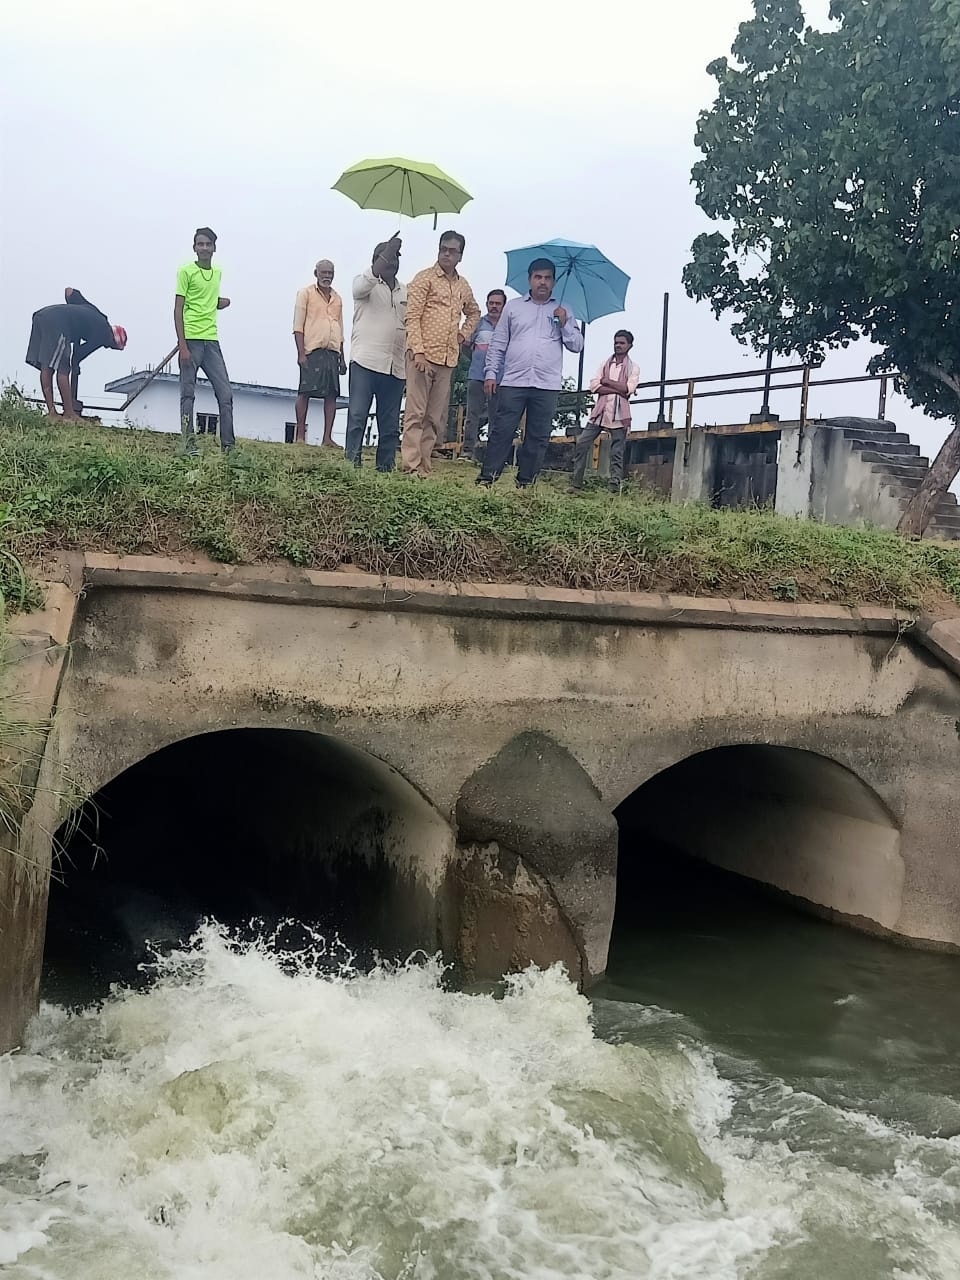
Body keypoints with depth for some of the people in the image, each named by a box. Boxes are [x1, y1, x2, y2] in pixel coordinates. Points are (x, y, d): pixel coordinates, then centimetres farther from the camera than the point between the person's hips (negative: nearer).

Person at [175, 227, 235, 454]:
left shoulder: (218, 272, 16)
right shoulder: (186, 271, -2)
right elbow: (178, 310, -6)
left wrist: (222, 302, 7)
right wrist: (182, 345, -14)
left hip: (211, 341, 6)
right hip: (191, 340, -6)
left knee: (226, 394, 0)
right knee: (188, 394, -3)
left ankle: (228, 445, 2)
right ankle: (189, 443, -1)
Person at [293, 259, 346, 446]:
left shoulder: (337, 298, 19)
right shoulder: (306, 293, 3)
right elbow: (298, 326, -3)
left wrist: (342, 358, 18)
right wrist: (301, 353, -13)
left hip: (332, 352, 5)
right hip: (312, 351, -5)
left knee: (332, 394, -1)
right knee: (305, 392, -7)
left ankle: (327, 438, 1)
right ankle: (300, 436, -4)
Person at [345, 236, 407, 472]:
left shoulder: (407, 292, 18)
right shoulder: (365, 284, 5)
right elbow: (368, 278, -19)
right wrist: (388, 250, -21)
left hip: (396, 367, 5)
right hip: (365, 361, -4)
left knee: (390, 423, 5)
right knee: (357, 415, -9)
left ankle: (386, 466, 9)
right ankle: (352, 462, -8)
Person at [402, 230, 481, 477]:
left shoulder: (463, 286, 16)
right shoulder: (425, 278, -1)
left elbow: (474, 313, 35)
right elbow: (412, 317, -8)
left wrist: (464, 334, 15)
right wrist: (418, 352, -18)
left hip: (448, 358, 6)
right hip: (423, 355, -6)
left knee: (436, 417, 5)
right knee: (416, 412, -8)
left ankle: (424, 465, 10)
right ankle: (411, 466, -9)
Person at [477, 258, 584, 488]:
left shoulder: (563, 312, 13)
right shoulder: (513, 307, 11)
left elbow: (577, 345, 9)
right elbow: (498, 344, 10)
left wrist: (564, 324, -6)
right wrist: (491, 374, 3)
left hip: (547, 385, 1)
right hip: (513, 382, -1)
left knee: (538, 437, 2)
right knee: (502, 431, -5)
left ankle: (525, 481, 9)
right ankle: (487, 477, -2)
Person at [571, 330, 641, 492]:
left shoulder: (633, 368, 7)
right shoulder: (605, 364, 14)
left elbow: (629, 389, -10)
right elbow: (594, 386, 0)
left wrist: (606, 381, -5)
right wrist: (619, 389, -9)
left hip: (619, 415, -3)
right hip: (600, 412, 3)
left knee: (616, 454, -3)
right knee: (581, 445, -5)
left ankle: (615, 488, -3)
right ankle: (576, 484, 0)